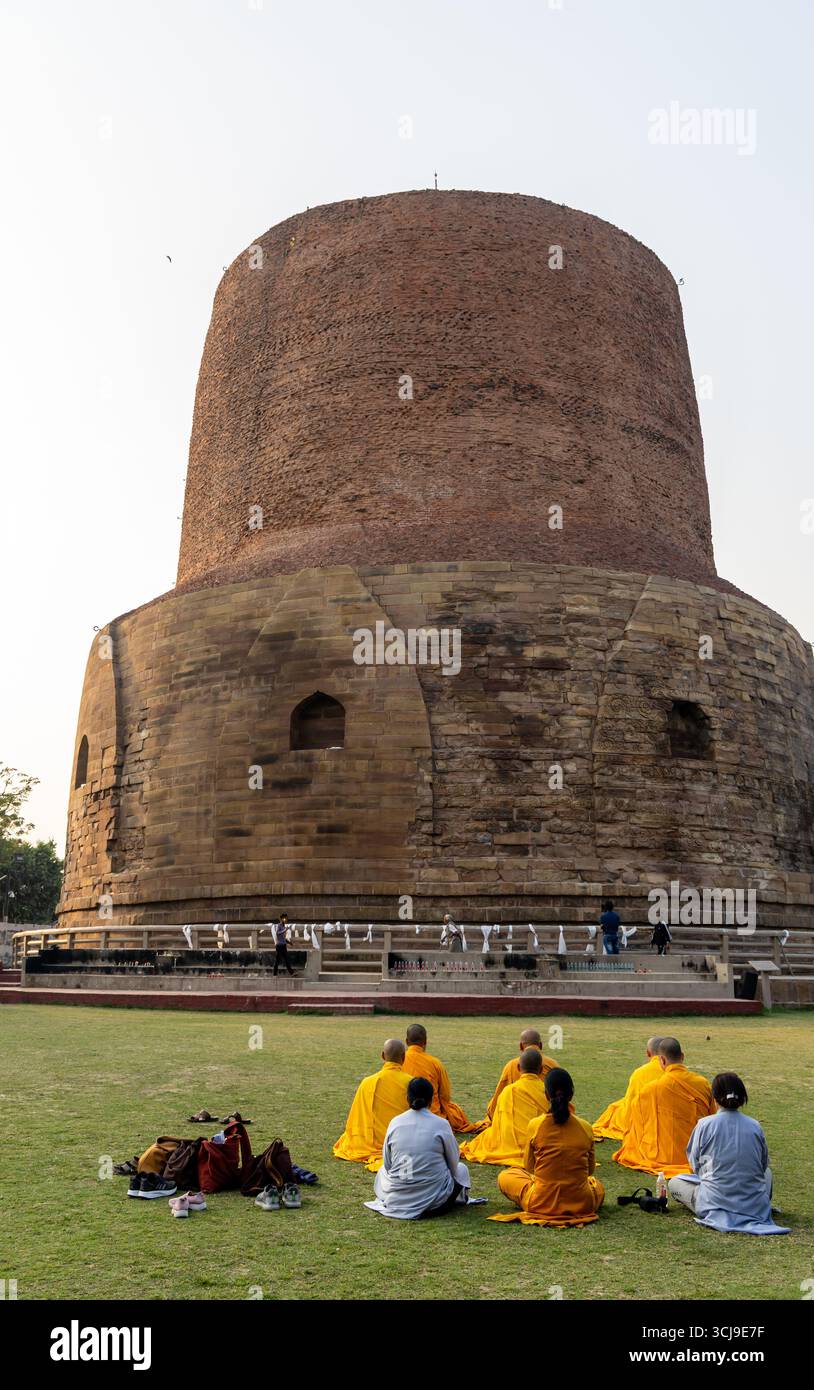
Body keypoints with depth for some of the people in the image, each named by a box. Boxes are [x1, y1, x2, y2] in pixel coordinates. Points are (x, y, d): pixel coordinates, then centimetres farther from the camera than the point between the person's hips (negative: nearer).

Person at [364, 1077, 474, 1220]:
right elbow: (453, 1162, 1)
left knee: (383, 1171, 33)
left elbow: (387, 1164, 5)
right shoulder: (441, 1124, -11)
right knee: (461, 1169, 26)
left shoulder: (395, 1123, -3)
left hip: (396, 1198, 1)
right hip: (434, 1200, -1)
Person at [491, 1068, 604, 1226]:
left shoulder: (535, 1125, -12)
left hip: (541, 1204, -1)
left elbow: (528, 1167, 1)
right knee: (596, 1184, 35)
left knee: (504, 1176, 24)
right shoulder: (585, 1127, -8)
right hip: (582, 1204, 1)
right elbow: (590, 1170, 7)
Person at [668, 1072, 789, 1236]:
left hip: (715, 1202, -5)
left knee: (674, 1182, 20)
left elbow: (695, 1165, 2)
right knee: (767, 1172, 37)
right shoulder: (755, 1126, -1)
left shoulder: (704, 1125, -8)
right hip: (755, 1206, 5)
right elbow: (764, 1164, 11)